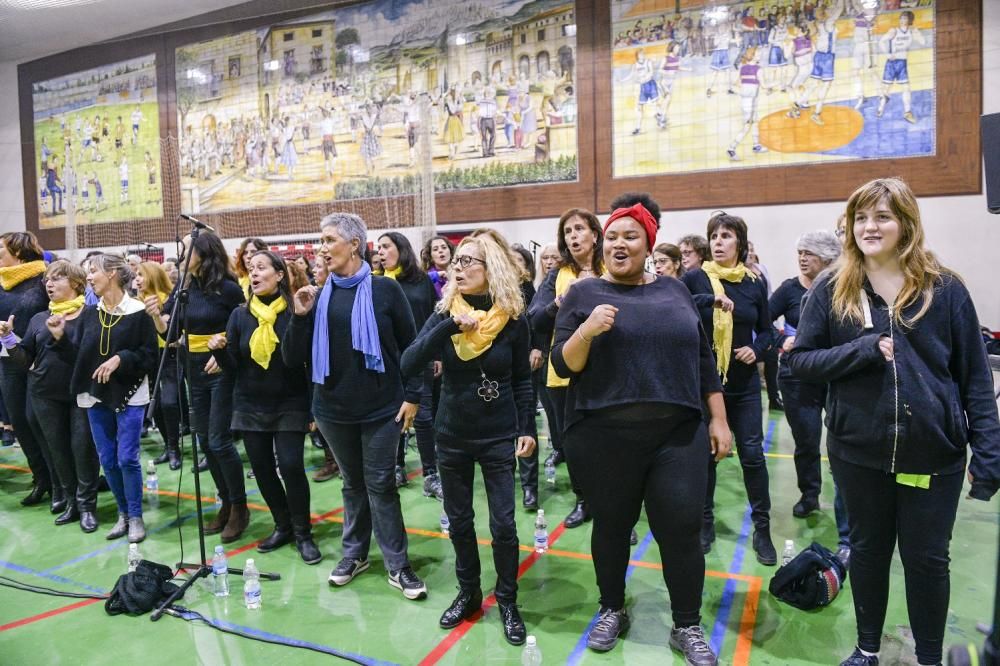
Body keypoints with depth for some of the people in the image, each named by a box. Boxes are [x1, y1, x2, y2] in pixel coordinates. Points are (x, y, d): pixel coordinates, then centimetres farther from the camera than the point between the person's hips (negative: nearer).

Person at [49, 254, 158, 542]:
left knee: (127, 459, -4)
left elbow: (150, 356, -9)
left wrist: (120, 359, -22)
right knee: (107, 461, 9)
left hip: (129, 395, -5)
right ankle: (123, 514, 24)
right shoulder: (89, 313, 7)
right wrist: (60, 337, -8)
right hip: (96, 396, 5)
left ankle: (136, 517, 11)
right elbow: (76, 357, 6)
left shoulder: (138, 312, -8)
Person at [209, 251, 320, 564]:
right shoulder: (240, 315, 1)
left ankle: (302, 533, 9)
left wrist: (315, 409, -12)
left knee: (290, 465, -9)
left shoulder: (295, 313, -9)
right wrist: (219, 350, -18)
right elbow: (232, 367, 1)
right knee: (261, 467, 7)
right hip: (251, 406, 4)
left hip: (290, 404, -4)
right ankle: (283, 526, 26)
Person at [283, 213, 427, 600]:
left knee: (380, 484, 3)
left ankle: (397, 565, 14)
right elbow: (292, 359, 1)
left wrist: (412, 395, -6)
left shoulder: (385, 289, -5)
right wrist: (300, 317, -12)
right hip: (333, 409, 3)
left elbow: (410, 346, -2)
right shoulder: (318, 295, 4)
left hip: (382, 407, -3)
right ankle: (355, 553, 31)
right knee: (353, 483, 15)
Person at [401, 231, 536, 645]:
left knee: (502, 524, 2)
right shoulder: (444, 313, -6)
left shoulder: (513, 320, -8)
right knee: (459, 521, 14)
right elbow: (408, 367, -20)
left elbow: (521, 381, 2)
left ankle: (507, 601, 23)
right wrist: (449, 325, -29)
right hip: (452, 436, 2)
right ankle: (468, 593, 34)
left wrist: (527, 429, -4)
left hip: (499, 436, -2)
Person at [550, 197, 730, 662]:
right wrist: (586, 330, -22)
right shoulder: (583, 294, 1)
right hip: (604, 438, -2)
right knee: (611, 526, 12)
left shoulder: (674, 291, 10)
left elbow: (703, 358, 13)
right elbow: (563, 366, -4)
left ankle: (688, 626, 25)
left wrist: (719, 419, 9)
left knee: (682, 529, 4)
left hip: (678, 435, 2)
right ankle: (612, 610, 34)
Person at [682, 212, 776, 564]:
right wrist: (711, 299, -30)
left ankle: (762, 528, 19)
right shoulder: (695, 278, -4)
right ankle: (705, 523, 25)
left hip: (744, 384, 2)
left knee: (752, 453, 3)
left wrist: (757, 349, -8)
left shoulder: (755, 283, 3)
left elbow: (766, 330, 12)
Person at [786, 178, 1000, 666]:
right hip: (859, 450, 1)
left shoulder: (946, 290, -3)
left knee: (927, 558, 13)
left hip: (934, 452, 0)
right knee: (868, 550, 17)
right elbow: (799, 359, -4)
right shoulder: (831, 289, -3)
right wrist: (861, 350, -19)